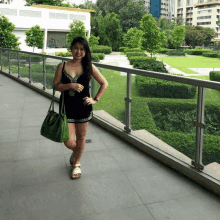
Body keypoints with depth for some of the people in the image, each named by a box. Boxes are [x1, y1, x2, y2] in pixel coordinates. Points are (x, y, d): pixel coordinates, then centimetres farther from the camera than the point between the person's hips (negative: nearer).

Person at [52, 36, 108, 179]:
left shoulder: (89, 67, -1)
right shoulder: (63, 67, 1)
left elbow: (104, 84, 5)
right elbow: (56, 85, -3)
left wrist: (95, 99, -3)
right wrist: (70, 85, -19)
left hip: (83, 106, 0)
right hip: (67, 107, 0)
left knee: (81, 137, 12)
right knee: (68, 142, -1)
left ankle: (77, 163, 37)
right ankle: (75, 151, 38)